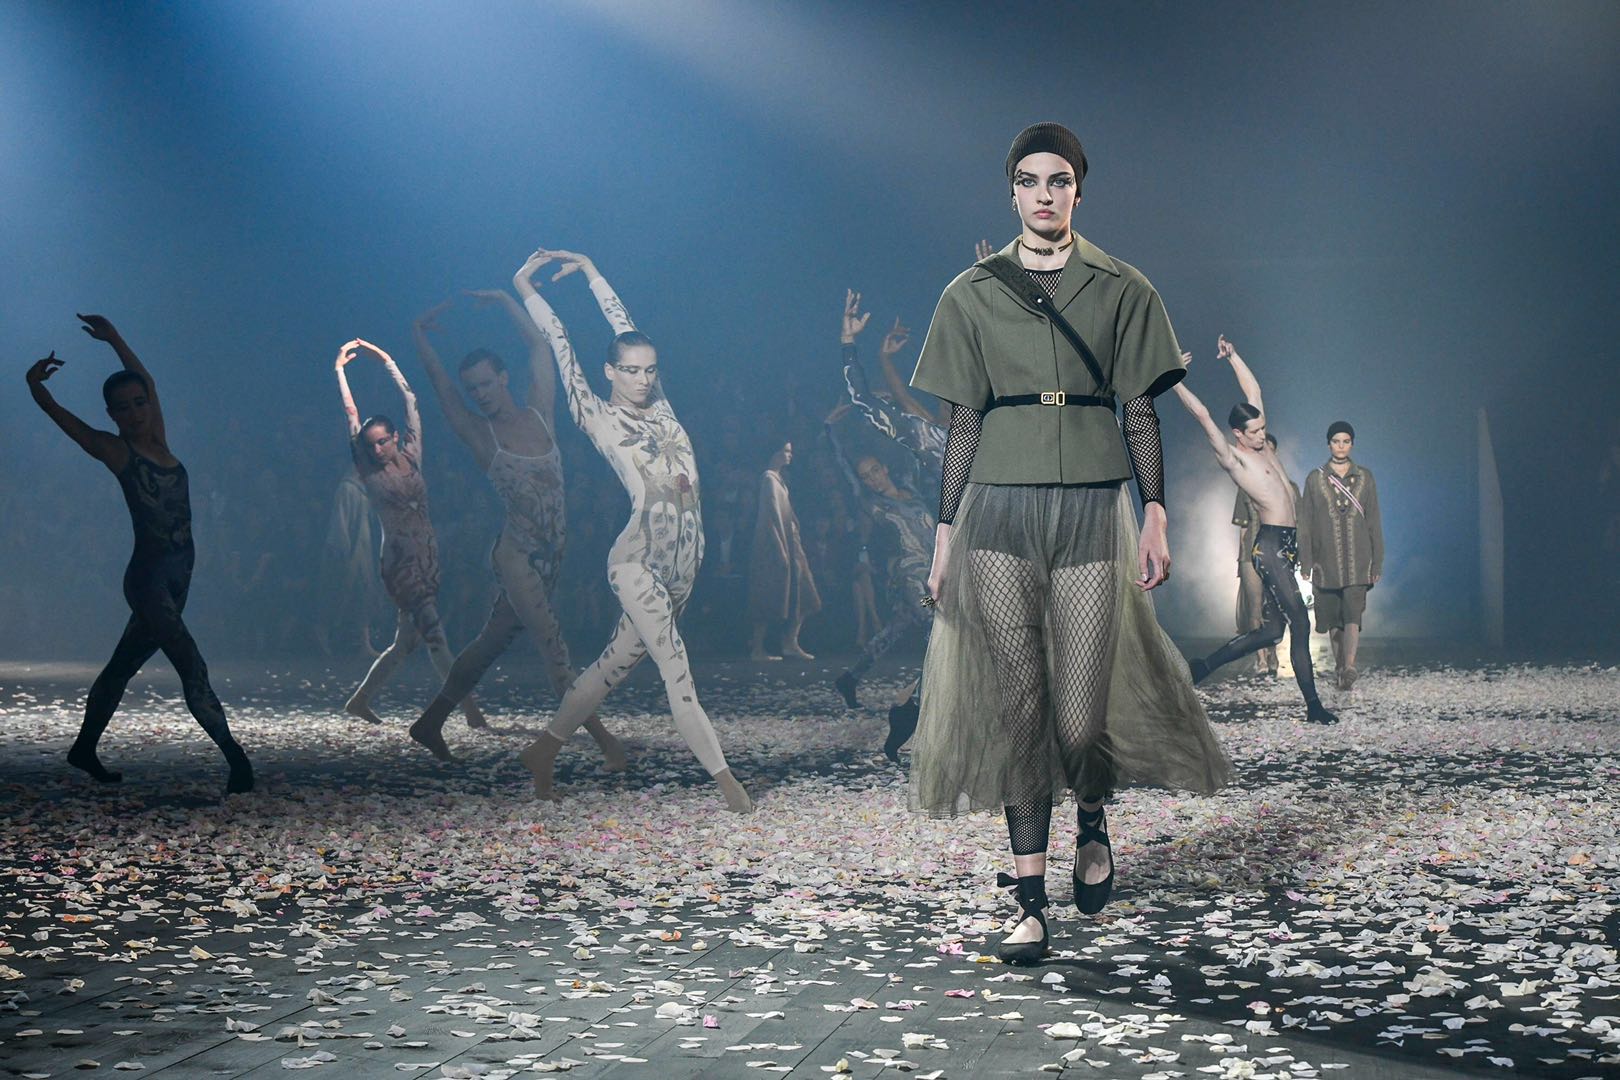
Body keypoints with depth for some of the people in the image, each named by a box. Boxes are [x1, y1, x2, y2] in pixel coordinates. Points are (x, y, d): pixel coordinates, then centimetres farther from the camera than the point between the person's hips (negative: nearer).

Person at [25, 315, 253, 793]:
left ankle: (85, 749, 29)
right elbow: (61, 416, -12)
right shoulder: (115, 450, -5)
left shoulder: (158, 442, 9)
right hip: (148, 576, -7)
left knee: (124, 664, 17)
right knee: (191, 667, -13)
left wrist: (116, 340, 20)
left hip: (175, 577, 7)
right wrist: (35, 385, -27)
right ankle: (234, 756, -15)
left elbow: (146, 380, 21)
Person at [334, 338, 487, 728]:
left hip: (428, 557, 6)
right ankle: (469, 706, -18)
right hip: (400, 559, -6)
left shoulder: (411, 457, 8)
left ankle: (359, 700, 23)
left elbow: (410, 399, 13)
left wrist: (385, 359, 17)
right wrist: (340, 369, 6)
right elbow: (351, 415, 1)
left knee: (407, 639, 11)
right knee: (433, 631, -13)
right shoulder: (370, 472, -1)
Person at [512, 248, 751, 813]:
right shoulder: (599, 418, -1)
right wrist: (527, 291, 8)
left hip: (683, 565, 7)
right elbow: (562, 349, 2)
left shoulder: (658, 404, 13)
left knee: (616, 662, 12)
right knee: (675, 666, -10)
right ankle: (723, 776, -9)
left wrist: (588, 269, 26)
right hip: (637, 562, -7)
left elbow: (625, 328, 20)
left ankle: (545, 749, 24)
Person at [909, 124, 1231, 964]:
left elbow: (1140, 413, 6)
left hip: (1092, 508, -1)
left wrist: (1155, 516, -3)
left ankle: (1092, 822, 30)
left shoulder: (1121, 290, 7)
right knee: (1016, 704, -1)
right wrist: (945, 534, 5)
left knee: (1081, 710, -4)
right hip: (1001, 508, 1)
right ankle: (1030, 898, 5)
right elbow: (964, 423, 9)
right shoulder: (973, 294, 8)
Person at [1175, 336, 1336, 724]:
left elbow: (1254, 390, 23)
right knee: (1300, 623, -10)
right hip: (1270, 544, -9)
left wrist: (1232, 357, 21)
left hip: (1287, 545, 9)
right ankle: (1312, 704, -8)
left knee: (1272, 630, 9)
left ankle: (1204, 666, 16)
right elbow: (1202, 415, -13)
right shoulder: (1232, 456, -6)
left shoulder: (1261, 444, 15)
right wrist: (1174, 382, -12)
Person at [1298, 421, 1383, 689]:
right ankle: (1339, 665, 19)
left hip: (1357, 559, -1)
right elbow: (1305, 523, 5)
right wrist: (1306, 562, -1)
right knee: (1333, 619, 7)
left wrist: (1377, 562, 5)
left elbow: (1374, 521, 9)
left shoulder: (1365, 477, 8)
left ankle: (1349, 668, -27)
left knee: (1353, 614, -15)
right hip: (1327, 559, 1)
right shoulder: (1315, 479, 6)